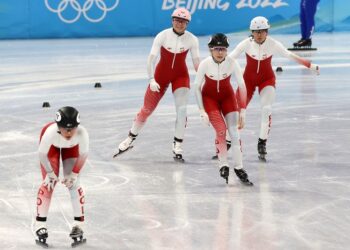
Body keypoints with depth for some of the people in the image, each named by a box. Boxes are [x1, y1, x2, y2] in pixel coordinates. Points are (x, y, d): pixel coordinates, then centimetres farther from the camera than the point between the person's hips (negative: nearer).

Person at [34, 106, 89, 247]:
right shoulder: (50, 132, -45)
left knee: (73, 182, -5)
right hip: (52, 145, -1)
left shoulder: (82, 133, -41)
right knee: (49, 182, -8)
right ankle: (40, 225, 2)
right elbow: (42, 154, -26)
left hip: (71, 146, 1)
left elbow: (83, 154, -20)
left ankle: (78, 224, 6)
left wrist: (74, 173, -15)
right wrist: (50, 173, -17)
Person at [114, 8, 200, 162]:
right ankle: (130, 139, 24)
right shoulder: (162, 36, -19)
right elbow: (151, 58, -22)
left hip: (181, 75, 1)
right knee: (147, 109, 4)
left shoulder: (192, 39, -13)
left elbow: (196, 62, -6)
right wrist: (151, 80, -33)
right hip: (161, 74, -1)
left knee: (181, 108, -18)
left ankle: (177, 146, -6)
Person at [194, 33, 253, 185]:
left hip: (227, 96, 2)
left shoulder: (232, 63, -23)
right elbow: (197, 87, -14)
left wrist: (242, 111, -17)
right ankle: (223, 166, 0)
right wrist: (202, 112, -18)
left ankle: (238, 168, 3)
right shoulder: (205, 64, -25)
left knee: (234, 131, -7)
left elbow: (242, 86, -15)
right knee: (221, 130, -16)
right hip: (209, 97, -1)